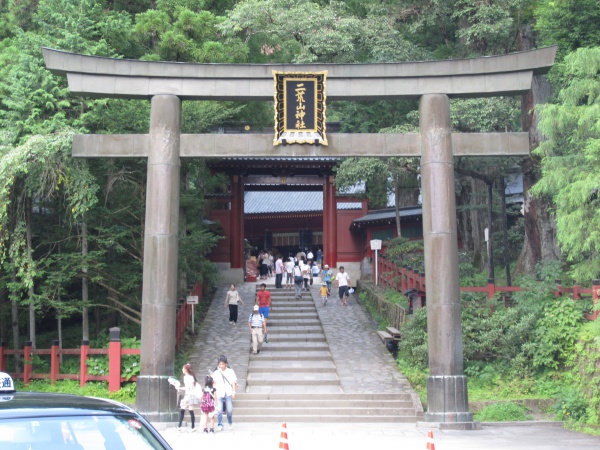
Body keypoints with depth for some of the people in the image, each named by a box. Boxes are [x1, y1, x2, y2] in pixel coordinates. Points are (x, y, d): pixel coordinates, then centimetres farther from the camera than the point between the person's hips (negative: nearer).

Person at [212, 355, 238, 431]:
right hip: (219, 393, 0)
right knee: (219, 410, -8)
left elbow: (233, 382, 6)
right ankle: (220, 425, -2)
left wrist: (233, 392, 1)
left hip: (228, 393, 0)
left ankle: (230, 423, 25)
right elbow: (214, 383, 8)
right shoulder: (216, 373, 6)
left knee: (229, 410, 3)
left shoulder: (230, 372, 6)